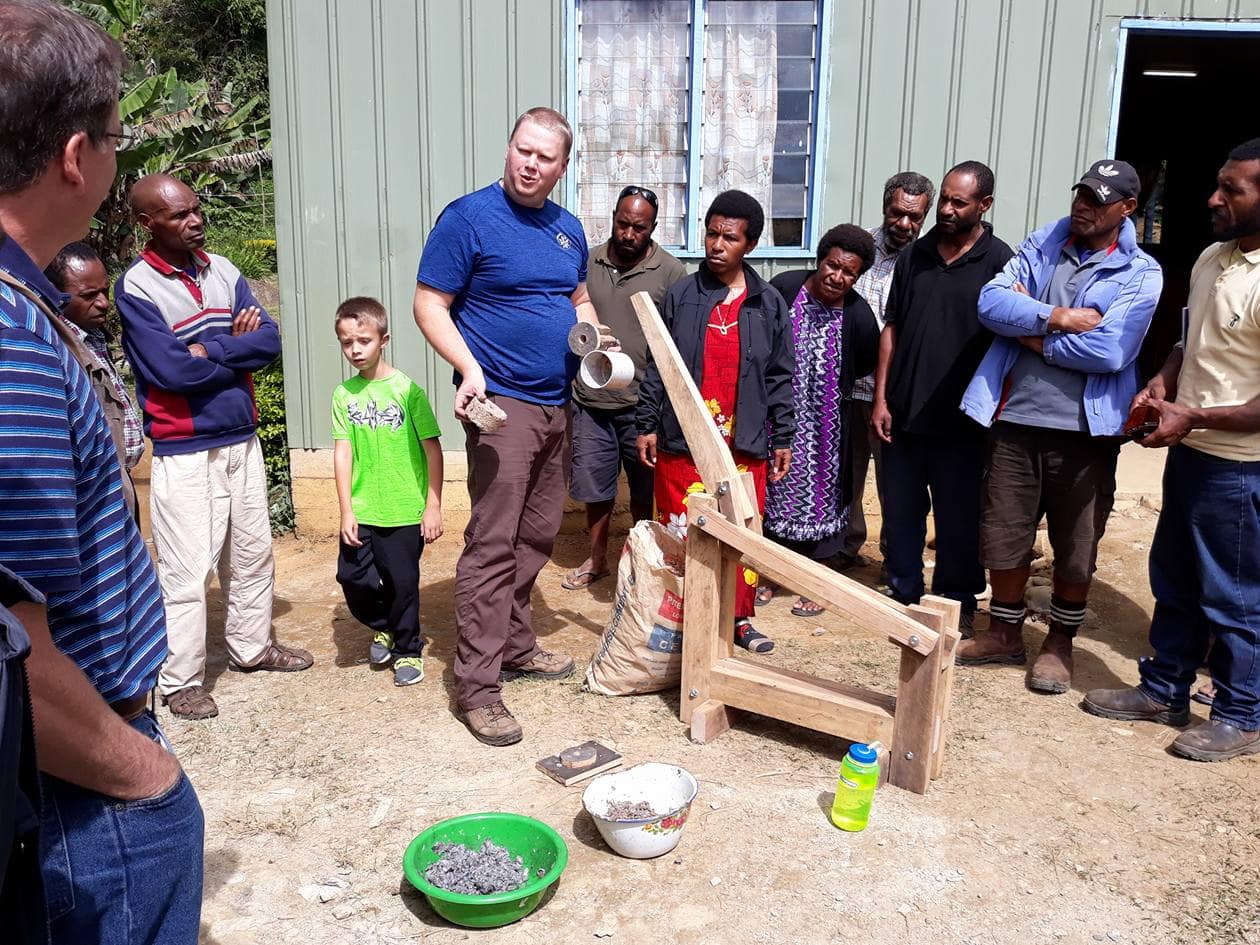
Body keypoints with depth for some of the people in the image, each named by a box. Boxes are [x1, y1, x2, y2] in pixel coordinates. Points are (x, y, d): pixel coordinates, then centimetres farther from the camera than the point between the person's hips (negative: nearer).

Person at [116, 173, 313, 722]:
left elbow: (269, 341, -3)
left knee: (253, 552, 17)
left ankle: (251, 646, 34)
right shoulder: (135, 288, -12)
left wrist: (210, 351, -16)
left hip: (242, 440, 6)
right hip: (184, 452, -6)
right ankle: (179, 681, 13)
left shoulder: (222, 271, 5)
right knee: (186, 570, -2)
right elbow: (174, 371, -21)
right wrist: (236, 349, -9)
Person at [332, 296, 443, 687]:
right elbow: (342, 452, 1)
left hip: (405, 510, -3)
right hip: (361, 510, 3)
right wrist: (346, 510, -3)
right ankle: (384, 628, 33)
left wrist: (433, 506, -8)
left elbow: (433, 450, -6)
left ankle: (408, 650, 27)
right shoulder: (343, 394, 2)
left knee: (402, 582, 4)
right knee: (352, 576, 3)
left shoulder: (407, 390, -8)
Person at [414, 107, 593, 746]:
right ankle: (477, 684, -2)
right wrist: (470, 368, -23)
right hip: (502, 404, -7)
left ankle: (515, 647, 30)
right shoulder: (468, 218, -8)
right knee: (492, 543, -9)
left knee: (536, 538, 14)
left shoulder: (568, 228, 13)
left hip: (556, 406, 7)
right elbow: (429, 306, -9)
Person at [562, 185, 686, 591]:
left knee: (644, 488, 12)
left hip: (642, 403, -3)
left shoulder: (670, 272, -6)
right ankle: (597, 558, 30)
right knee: (594, 485, 13)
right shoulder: (587, 264, 4)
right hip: (590, 400, 3)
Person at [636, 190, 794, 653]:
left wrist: (783, 438, 5)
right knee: (680, 534, 6)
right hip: (682, 441, 0)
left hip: (744, 444, 1)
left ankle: (739, 617, 21)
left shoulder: (769, 304, 5)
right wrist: (647, 425, 2)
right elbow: (656, 367, 6)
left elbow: (780, 377, 8)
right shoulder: (680, 296, 3)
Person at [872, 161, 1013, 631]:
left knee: (959, 520, 8)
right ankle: (903, 593, 28)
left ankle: (957, 605, 24)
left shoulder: (998, 261, -4)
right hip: (903, 414, 4)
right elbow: (891, 330, 9)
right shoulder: (914, 256, 8)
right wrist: (880, 399, 4)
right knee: (900, 511, 13)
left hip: (961, 418, -4)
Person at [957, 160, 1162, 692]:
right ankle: (1005, 633, 32)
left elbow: (1108, 351, -18)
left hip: (1085, 430, -3)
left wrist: (1032, 337, -10)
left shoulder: (1140, 274, -4)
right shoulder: (1042, 245, 7)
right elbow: (991, 302, -8)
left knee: (1075, 549, 11)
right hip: (1015, 419, 3)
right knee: (1003, 535, 12)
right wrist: (1055, 317, -18)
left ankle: (1060, 643, 32)